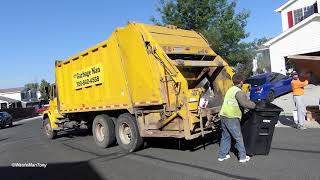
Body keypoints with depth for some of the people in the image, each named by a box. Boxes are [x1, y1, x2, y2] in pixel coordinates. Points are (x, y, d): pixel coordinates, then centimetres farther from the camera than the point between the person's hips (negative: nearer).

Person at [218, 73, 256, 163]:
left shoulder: (230, 89, 17)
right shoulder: (238, 92, -11)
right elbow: (245, 103, -24)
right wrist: (253, 105, -5)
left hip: (223, 116, 8)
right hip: (231, 117, -8)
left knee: (225, 136, 17)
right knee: (238, 137, 4)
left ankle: (222, 155, 23)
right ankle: (242, 156, 14)